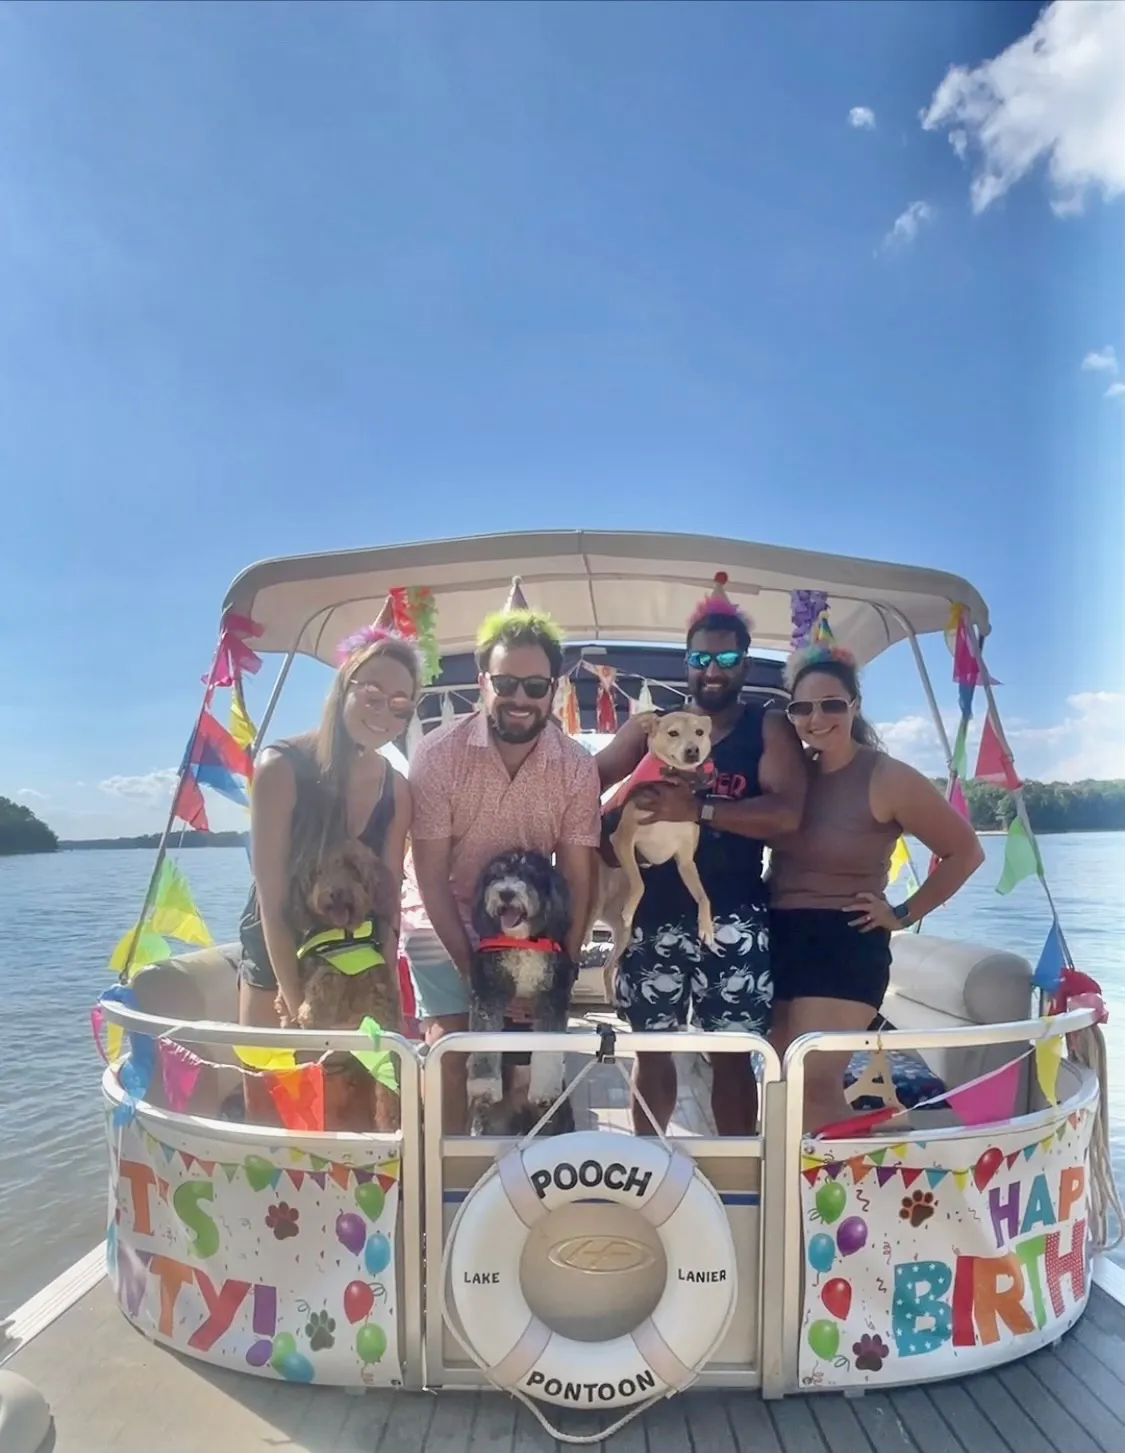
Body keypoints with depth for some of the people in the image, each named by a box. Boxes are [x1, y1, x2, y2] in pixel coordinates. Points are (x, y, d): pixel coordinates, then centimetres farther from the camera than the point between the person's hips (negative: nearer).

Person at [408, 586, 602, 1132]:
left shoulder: (577, 767, -14)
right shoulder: (438, 754, -20)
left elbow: (577, 880, -9)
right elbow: (431, 877, -16)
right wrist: (470, 968, -17)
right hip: (446, 924, -1)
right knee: (450, 1046, -8)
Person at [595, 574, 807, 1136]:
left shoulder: (769, 728, 2)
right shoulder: (649, 726, 10)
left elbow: (788, 813, -13)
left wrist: (698, 810, -22)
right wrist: (614, 844, -15)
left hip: (732, 919, -2)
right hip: (655, 913, 3)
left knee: (731, 1052, 5)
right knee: (651, 1046, 12)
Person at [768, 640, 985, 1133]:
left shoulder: (887, 778, -10)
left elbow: (965, 853, -3)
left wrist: (904, 914, -3)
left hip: (845, 943, -6)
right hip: (777, 939, 6)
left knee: (813, 1083, -13)